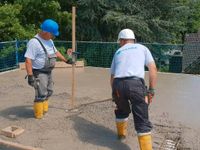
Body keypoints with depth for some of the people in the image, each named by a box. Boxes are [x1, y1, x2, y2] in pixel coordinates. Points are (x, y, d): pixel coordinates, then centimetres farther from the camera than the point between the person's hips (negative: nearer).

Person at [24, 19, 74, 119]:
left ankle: (44, 110, 36)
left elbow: (56, 52, 24)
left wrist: (66, 60, 27)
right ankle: (39, 115, 10)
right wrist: (30, 76, -30)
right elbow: (28, 60, -25)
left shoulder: (49, 41, 8)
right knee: (41, 95, -5)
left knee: (48, 92, 20)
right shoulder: (34, 42, -21)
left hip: (48, 72, 9)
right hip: (39, 73, -9)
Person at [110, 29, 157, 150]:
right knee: (142, 120, 2)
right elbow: (153, 69, 8)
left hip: (118, 84, 3)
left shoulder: (118, 52, 26)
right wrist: (151, 90, 6)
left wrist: (114, 92, 37)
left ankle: (121, 133, 50)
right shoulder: (142, 48, 21)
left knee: (121, 111, 31)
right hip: (135, 84, -3)